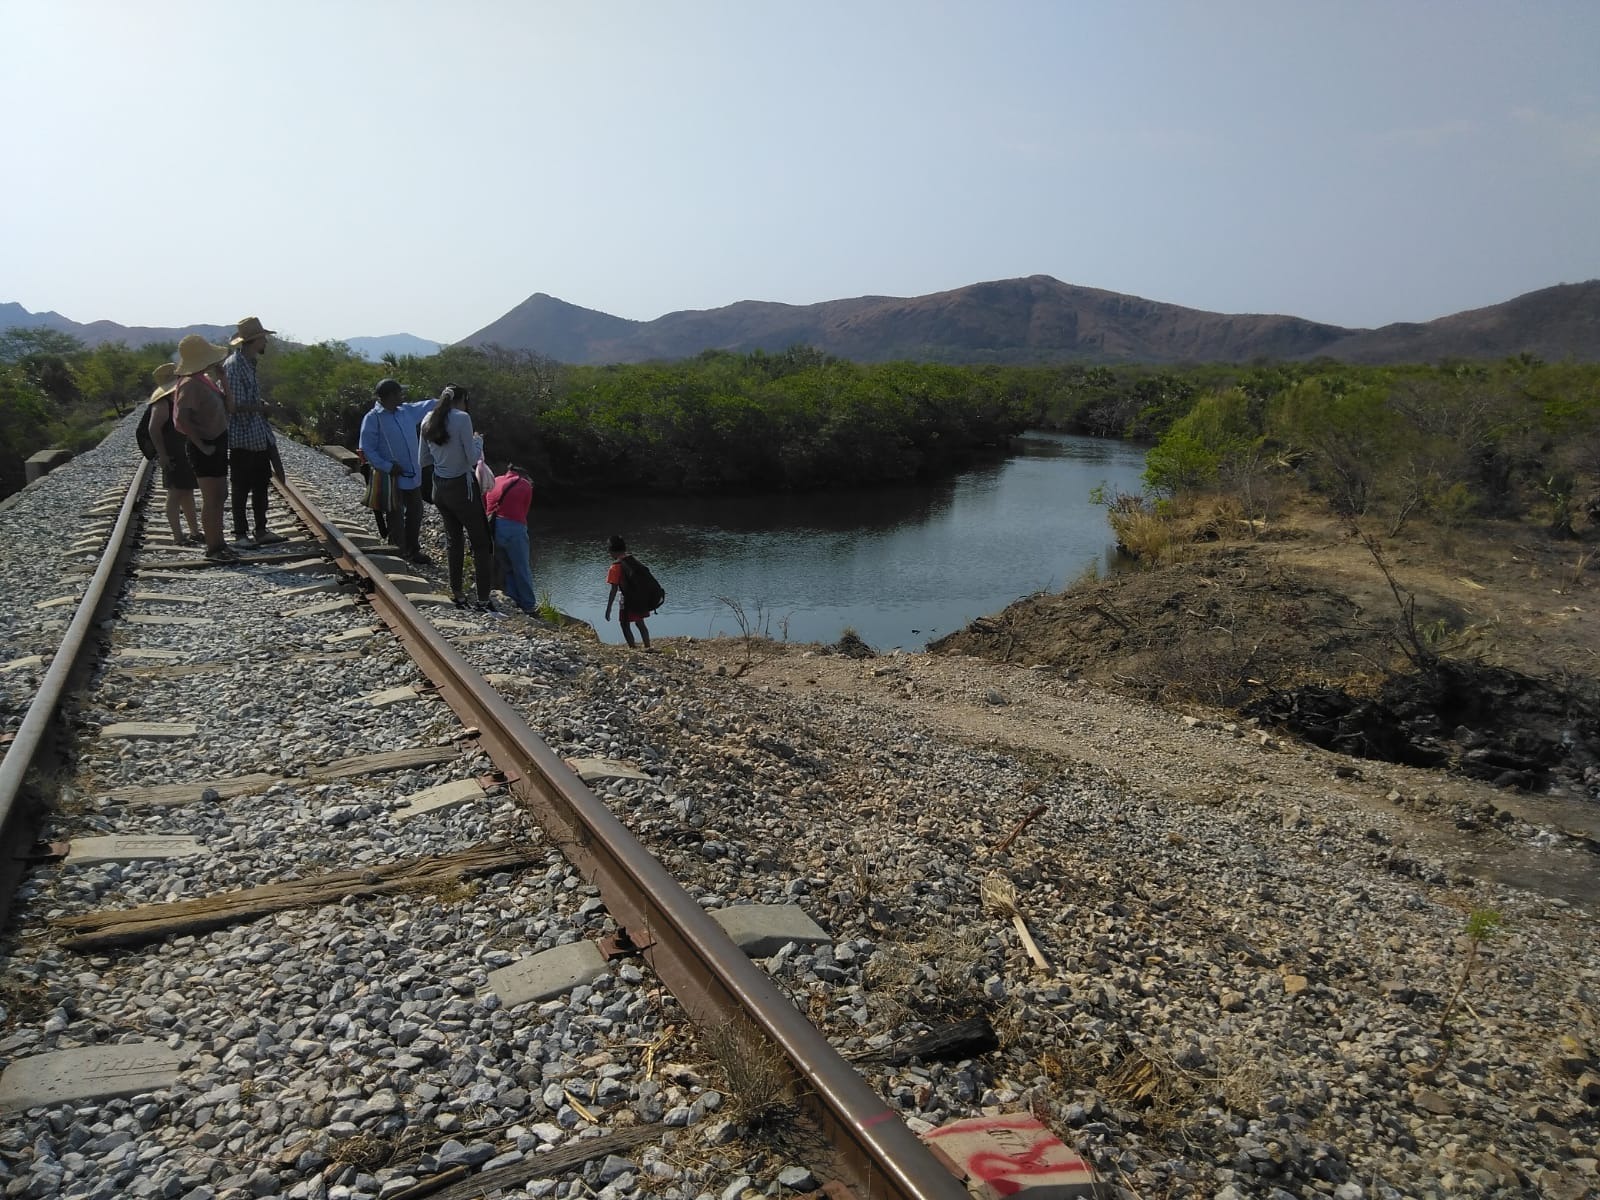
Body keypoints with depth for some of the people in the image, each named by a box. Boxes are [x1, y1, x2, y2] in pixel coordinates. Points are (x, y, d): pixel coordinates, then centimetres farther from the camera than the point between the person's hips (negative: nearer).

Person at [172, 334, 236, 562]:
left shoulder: (206, 380, 10)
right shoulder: (191, 384, -19)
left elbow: (229, 407, 10)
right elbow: (182, 419, -30)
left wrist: (222, 379, 1)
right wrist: (202, 446, -24)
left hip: (217, 443, 10)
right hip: (205, 448, -10)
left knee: (220, 496, 18)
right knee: (212, 499, -2)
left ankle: (216, 542, 29)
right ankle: (213, 548, 7)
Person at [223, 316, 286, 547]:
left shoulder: (250, 363, 11)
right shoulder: (234, 366, -18)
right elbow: (236, 405, -22)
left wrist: (261, 406, 6)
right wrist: (261, 407, -11)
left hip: (259, 437, 9)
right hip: (243, 439, -9)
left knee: (261, 485, 14)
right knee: (241, 489, 1)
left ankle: (261, 531, 22)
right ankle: (240, 534, 11)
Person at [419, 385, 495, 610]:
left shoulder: (428, 421, 4)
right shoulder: (462, 418, -16)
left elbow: (424, 460, 10)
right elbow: (473, 458, -15)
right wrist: (478, 441, 2)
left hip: (439, 488, 7)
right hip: (462, 487, -6)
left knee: (453, 539, 17)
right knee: (480, 542, 3)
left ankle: (458, 595, 21)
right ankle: (483, 600, 1)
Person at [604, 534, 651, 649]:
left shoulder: (615, 567, -16)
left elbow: (614, 589, -18)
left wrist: (608, 608, -13)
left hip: (628, 599, -7)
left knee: (625, 626, 6)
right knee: (640, 623, 21)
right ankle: (647, 647, 26)